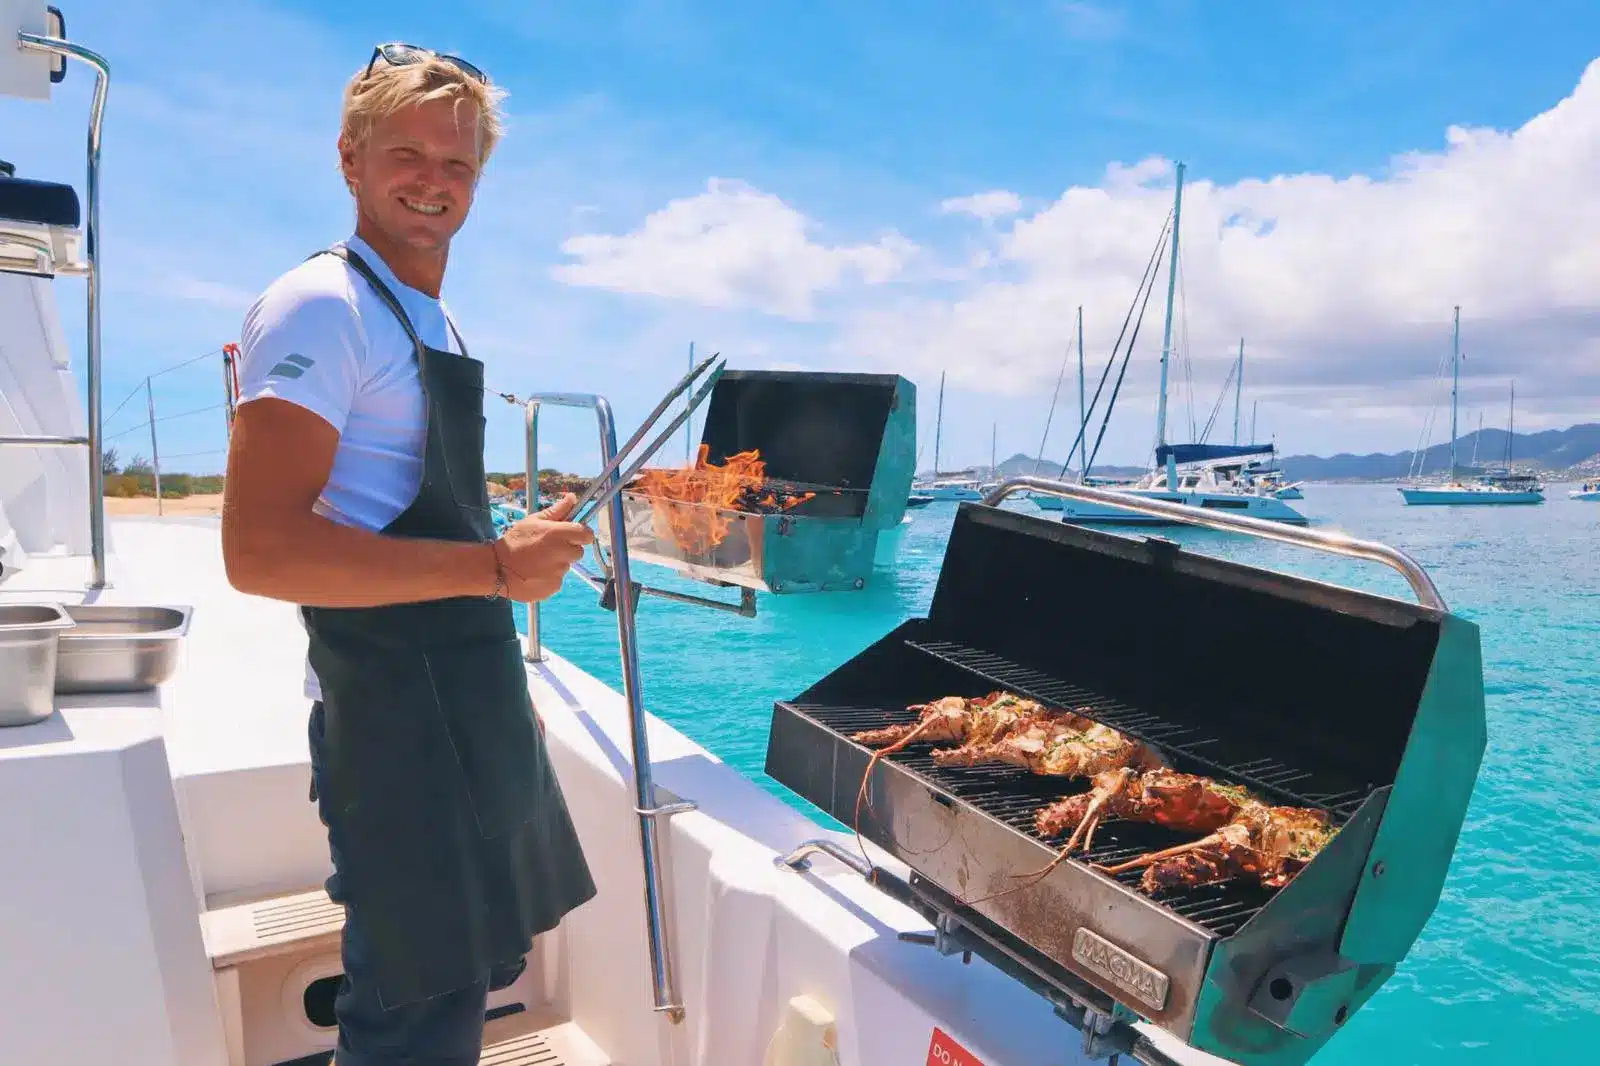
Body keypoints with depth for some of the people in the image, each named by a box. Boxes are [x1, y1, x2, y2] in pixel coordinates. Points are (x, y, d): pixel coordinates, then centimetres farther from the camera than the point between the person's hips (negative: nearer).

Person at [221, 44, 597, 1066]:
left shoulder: (434, 318, 15)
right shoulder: (321, 307, -14)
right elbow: (260, 550, -25)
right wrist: (497, 565, -25)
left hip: (469, 705, 10)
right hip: (394, 714, -9)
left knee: (469, 971, 22)